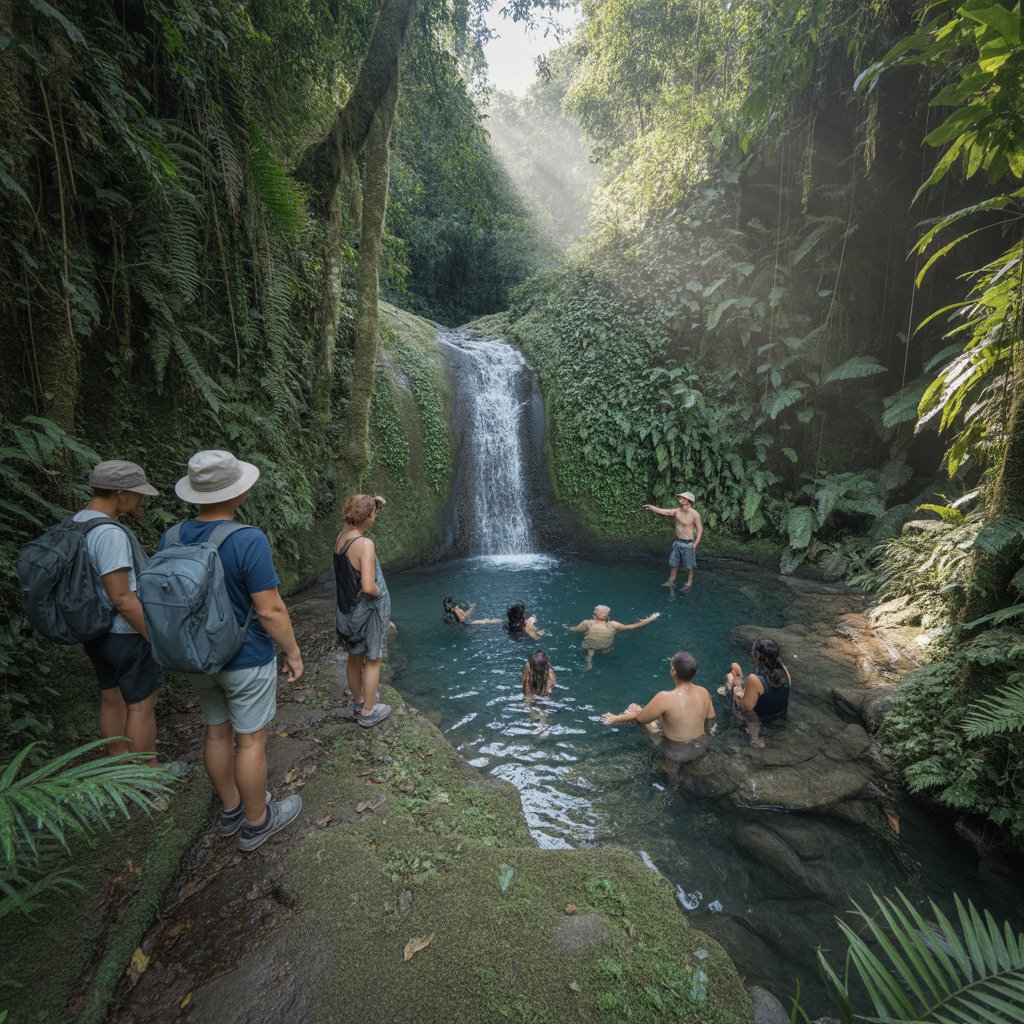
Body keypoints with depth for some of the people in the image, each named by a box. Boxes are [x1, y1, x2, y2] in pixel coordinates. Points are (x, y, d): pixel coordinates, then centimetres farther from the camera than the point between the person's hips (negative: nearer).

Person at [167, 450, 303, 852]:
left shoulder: (171, 539, -5)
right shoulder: (248, 540, -26)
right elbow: (270, 610, -23)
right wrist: (293, 652, -9)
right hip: (247, 660, -6)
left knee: (217, 732, 21)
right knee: (251, 741, 10)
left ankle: (230, 808, 40)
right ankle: (256, 822, 28)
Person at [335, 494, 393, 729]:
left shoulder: (341, 537, -3)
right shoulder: (365, 544, -27)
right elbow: (368, 587, -32)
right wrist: (379, 592, -11)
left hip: (346, 608, 8)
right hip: (366, 610, -8)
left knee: (354, 658, 23)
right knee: (373, 660, 11)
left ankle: (358, 703, 42)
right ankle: (368, 712, 24)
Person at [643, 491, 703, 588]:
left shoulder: (694, 514, -14)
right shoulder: (677, 511, 0)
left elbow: (700, 529, -10)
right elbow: (664, 511, -9)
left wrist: (696, 544, -15)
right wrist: (652, 507, -23)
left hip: (688, 544, -5)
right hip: (677, 542, 6)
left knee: (689, 566, 7)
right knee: (673, 563, 14)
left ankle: (689, 583, 22)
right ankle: (671, 581, 28)